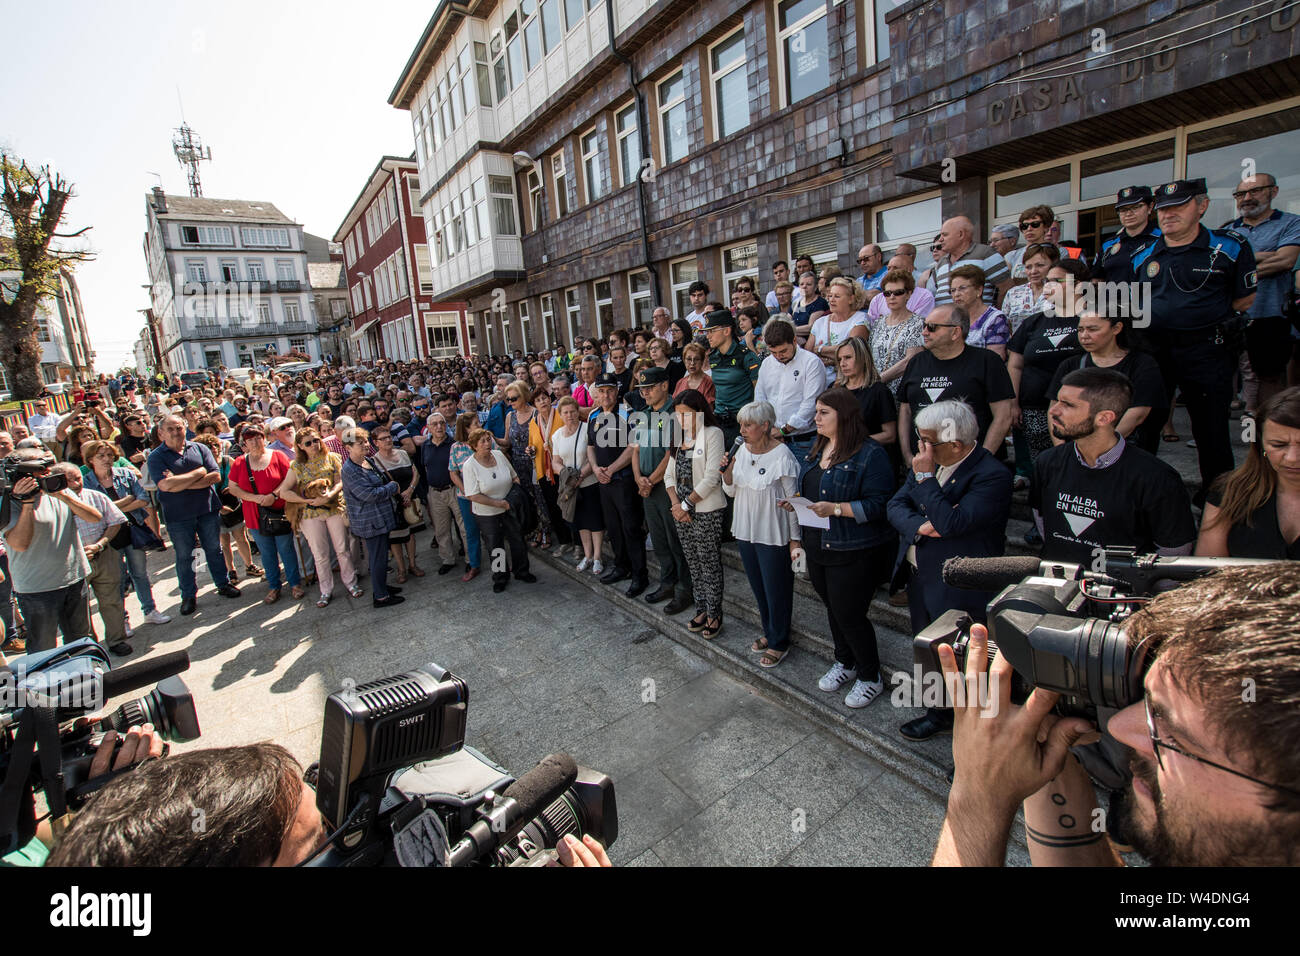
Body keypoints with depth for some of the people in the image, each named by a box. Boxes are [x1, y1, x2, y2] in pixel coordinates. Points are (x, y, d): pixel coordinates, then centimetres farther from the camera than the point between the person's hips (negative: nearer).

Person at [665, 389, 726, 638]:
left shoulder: (712, 433, -9)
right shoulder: (679, 437, 13)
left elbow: (712, 477, -17)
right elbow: (669, 474, 10)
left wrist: (686, 504, -13)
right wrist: (675, 504, -6)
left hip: (707, 511, -7)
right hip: (681, 511, 7)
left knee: (710, 565, 2)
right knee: (693, 564, 14)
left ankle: (714, 615, 15)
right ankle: (701, 609, 27)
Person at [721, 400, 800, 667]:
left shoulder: (782, 455, -16)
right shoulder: (742, 451, 3)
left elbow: (792, 500, -13)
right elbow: (731, 491, 11)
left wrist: (795, 539, -12)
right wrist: (727, 472, -10)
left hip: (773, 535, -7)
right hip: (746, 532, 7)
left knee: (776, 590, 6)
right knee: (758, 588, 20)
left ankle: (779, 643, 24)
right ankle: (769, 632, 39)